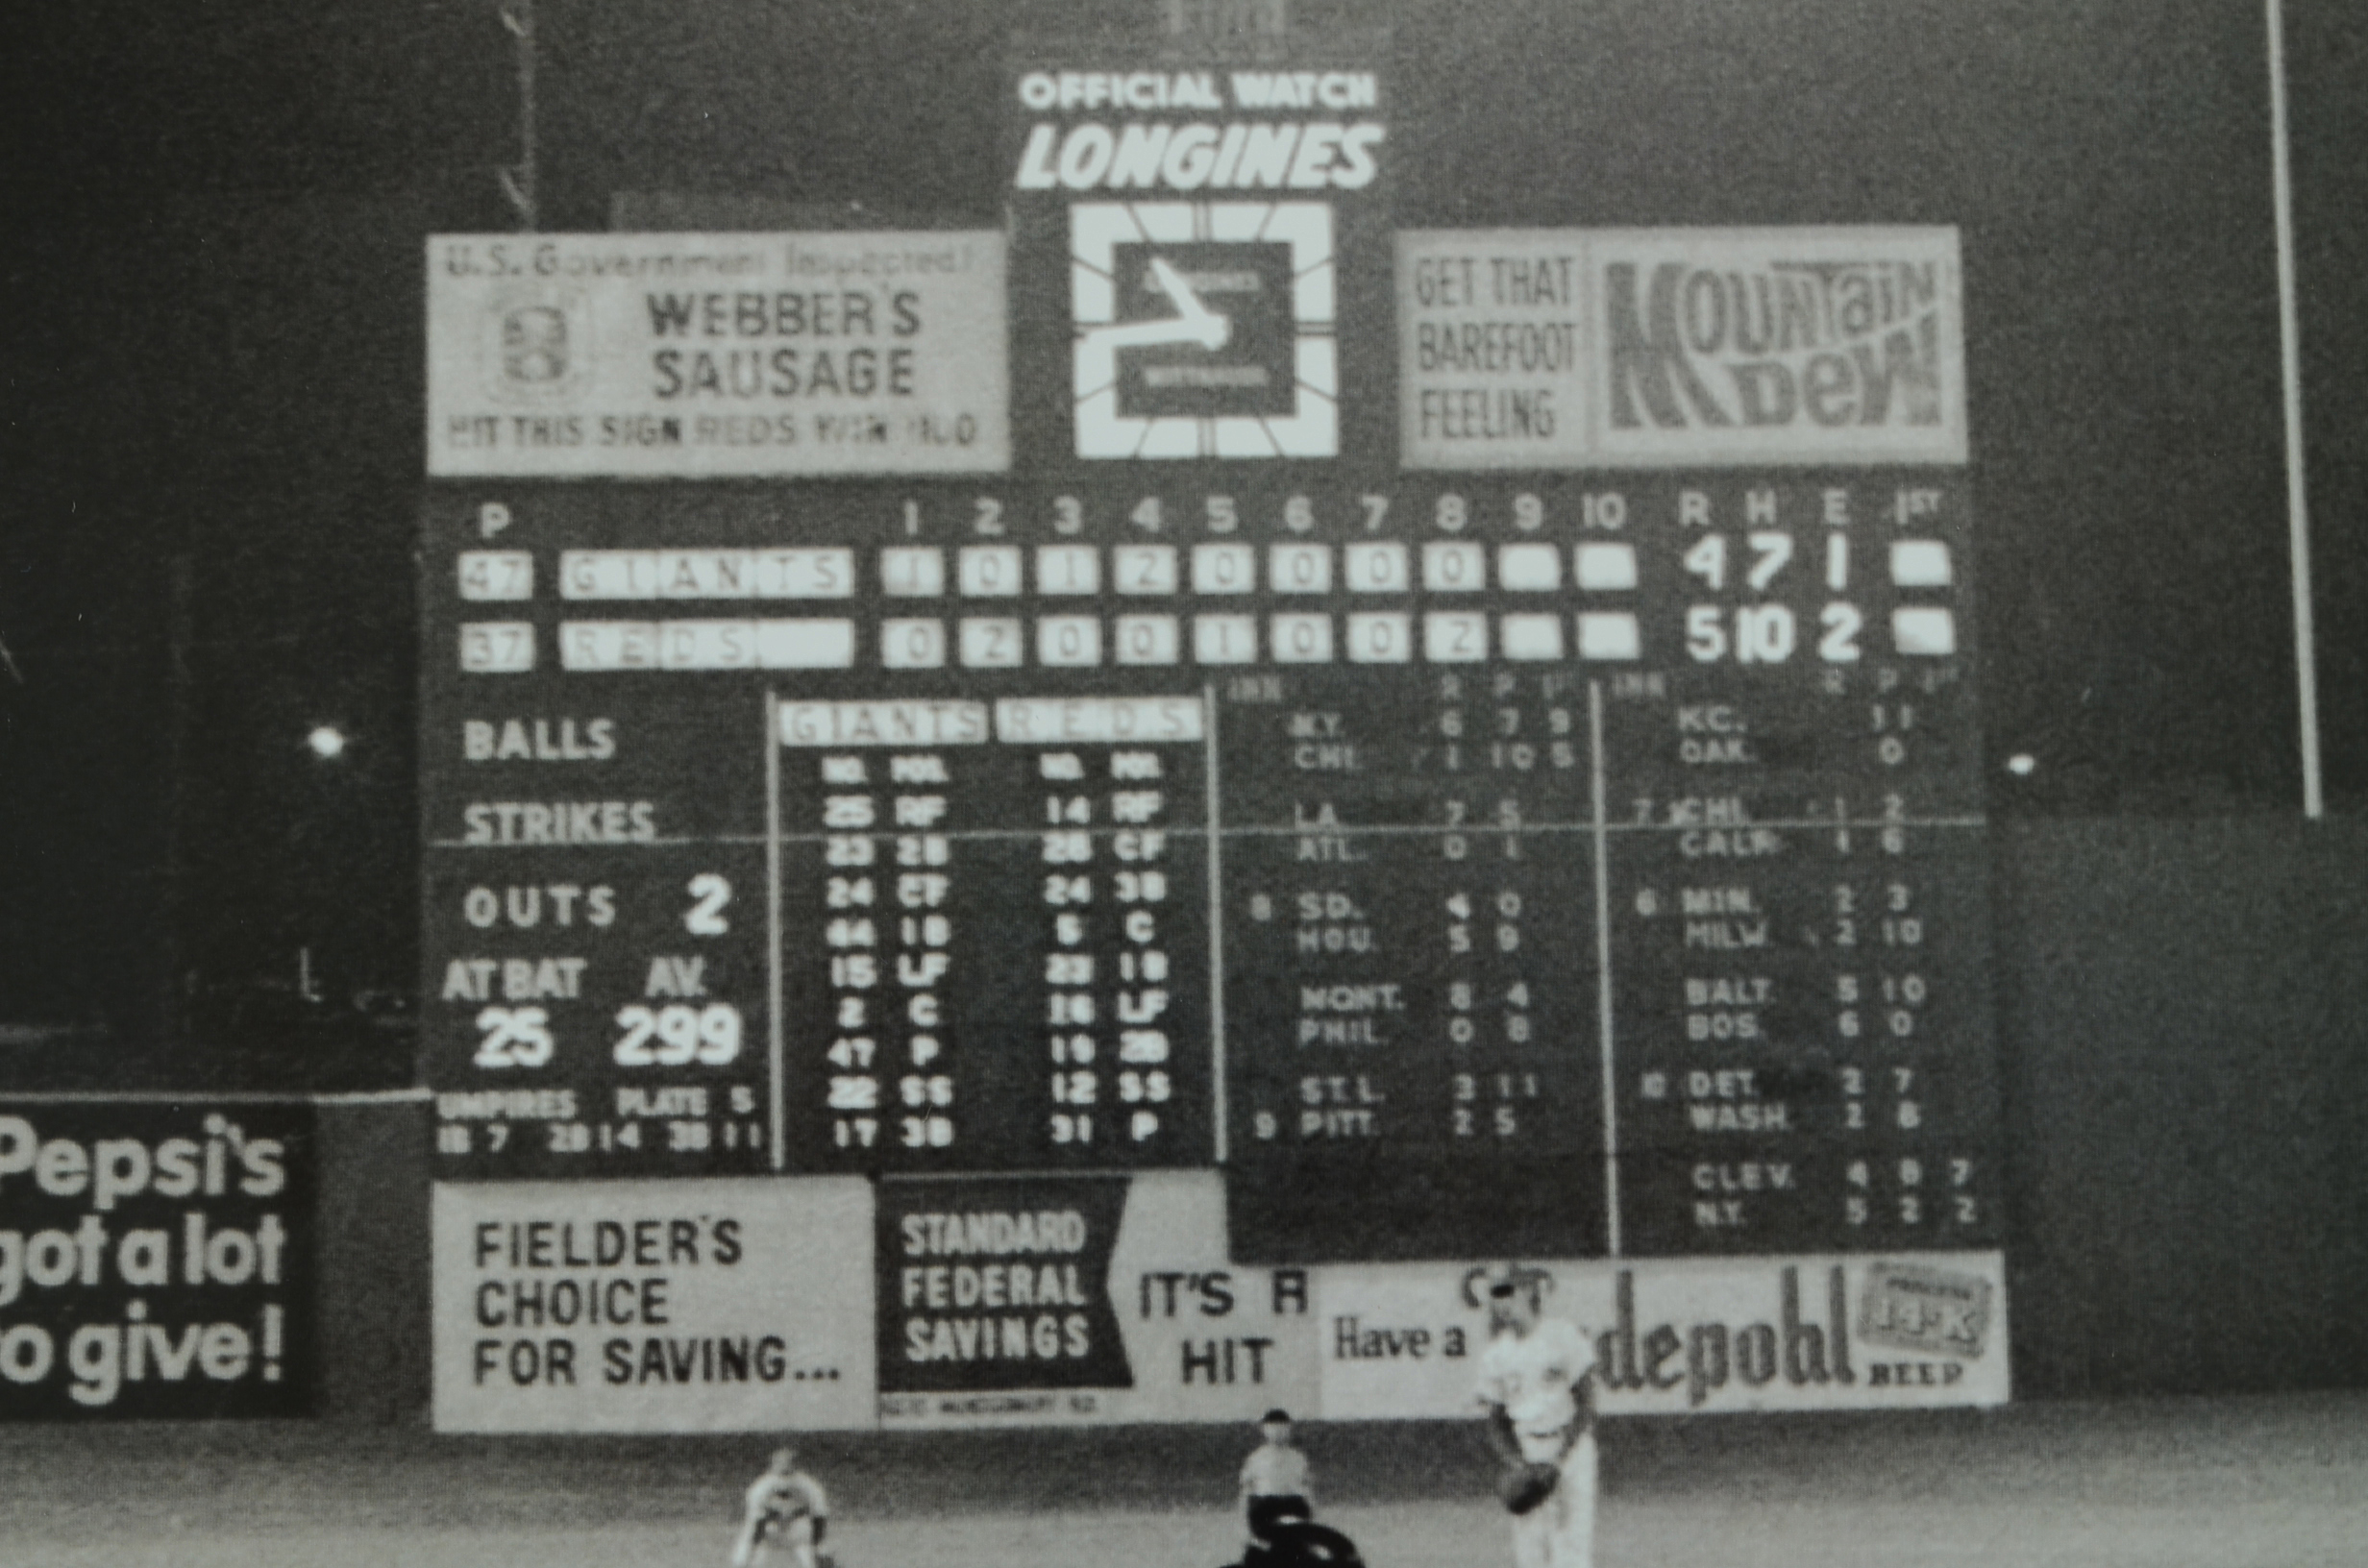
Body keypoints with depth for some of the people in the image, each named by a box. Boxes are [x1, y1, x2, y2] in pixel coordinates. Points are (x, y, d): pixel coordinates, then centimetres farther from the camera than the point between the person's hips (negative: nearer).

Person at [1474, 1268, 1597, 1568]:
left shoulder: (1563, 1335, -6)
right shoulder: (1495, 1353, 5)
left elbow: (1585, 1404, -6)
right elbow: (1496, 1423, 11)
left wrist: (1559, 1457, -15)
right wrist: (1519, 1464, -6)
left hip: (1570, 1444, -3)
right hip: (1525, 1451, 3)